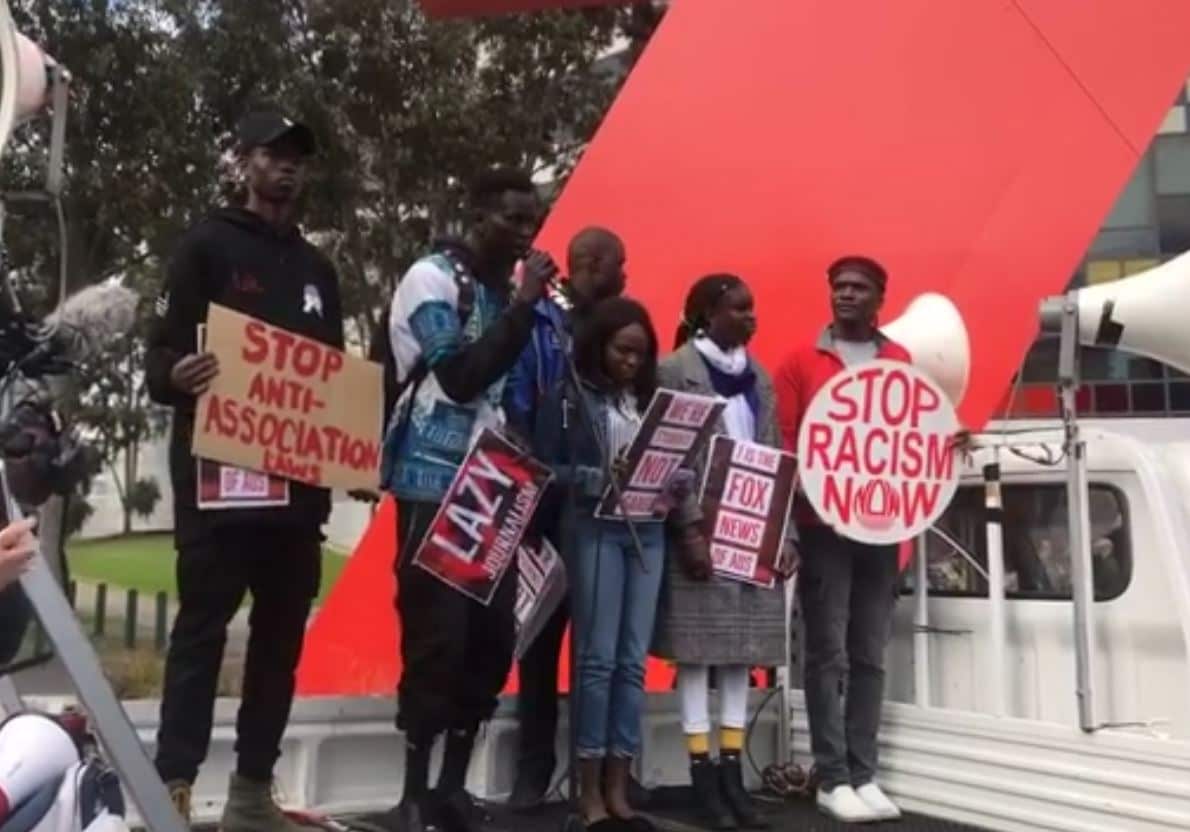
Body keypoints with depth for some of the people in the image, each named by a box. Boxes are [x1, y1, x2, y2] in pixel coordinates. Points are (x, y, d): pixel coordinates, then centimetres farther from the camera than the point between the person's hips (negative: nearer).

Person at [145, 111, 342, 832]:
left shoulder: (317, 268, 19)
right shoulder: (208, 246, 3)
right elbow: (161, 354, -5)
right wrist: (176, 375, -27)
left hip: (298, 477, 6)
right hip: (219, 473, -5)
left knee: (283, 634, 7)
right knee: (203, 628, -6)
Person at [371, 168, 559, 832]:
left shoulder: (509, 291, 14)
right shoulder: (431, 278, -6)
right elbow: (460, 377, -19)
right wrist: (523, 304, -16)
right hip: (435, 484, -7)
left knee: (494, 638, 6)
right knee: (437, 639, -8)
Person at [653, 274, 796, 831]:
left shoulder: (759, 378, 15)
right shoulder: (673, 372, -2)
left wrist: (786, 532, 4)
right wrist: (690, 528, -18)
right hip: (699, 530, -6)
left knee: (741, 650, 7)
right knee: (698, 650, -2)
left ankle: (732, 772, 14)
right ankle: (702, 774, 6)